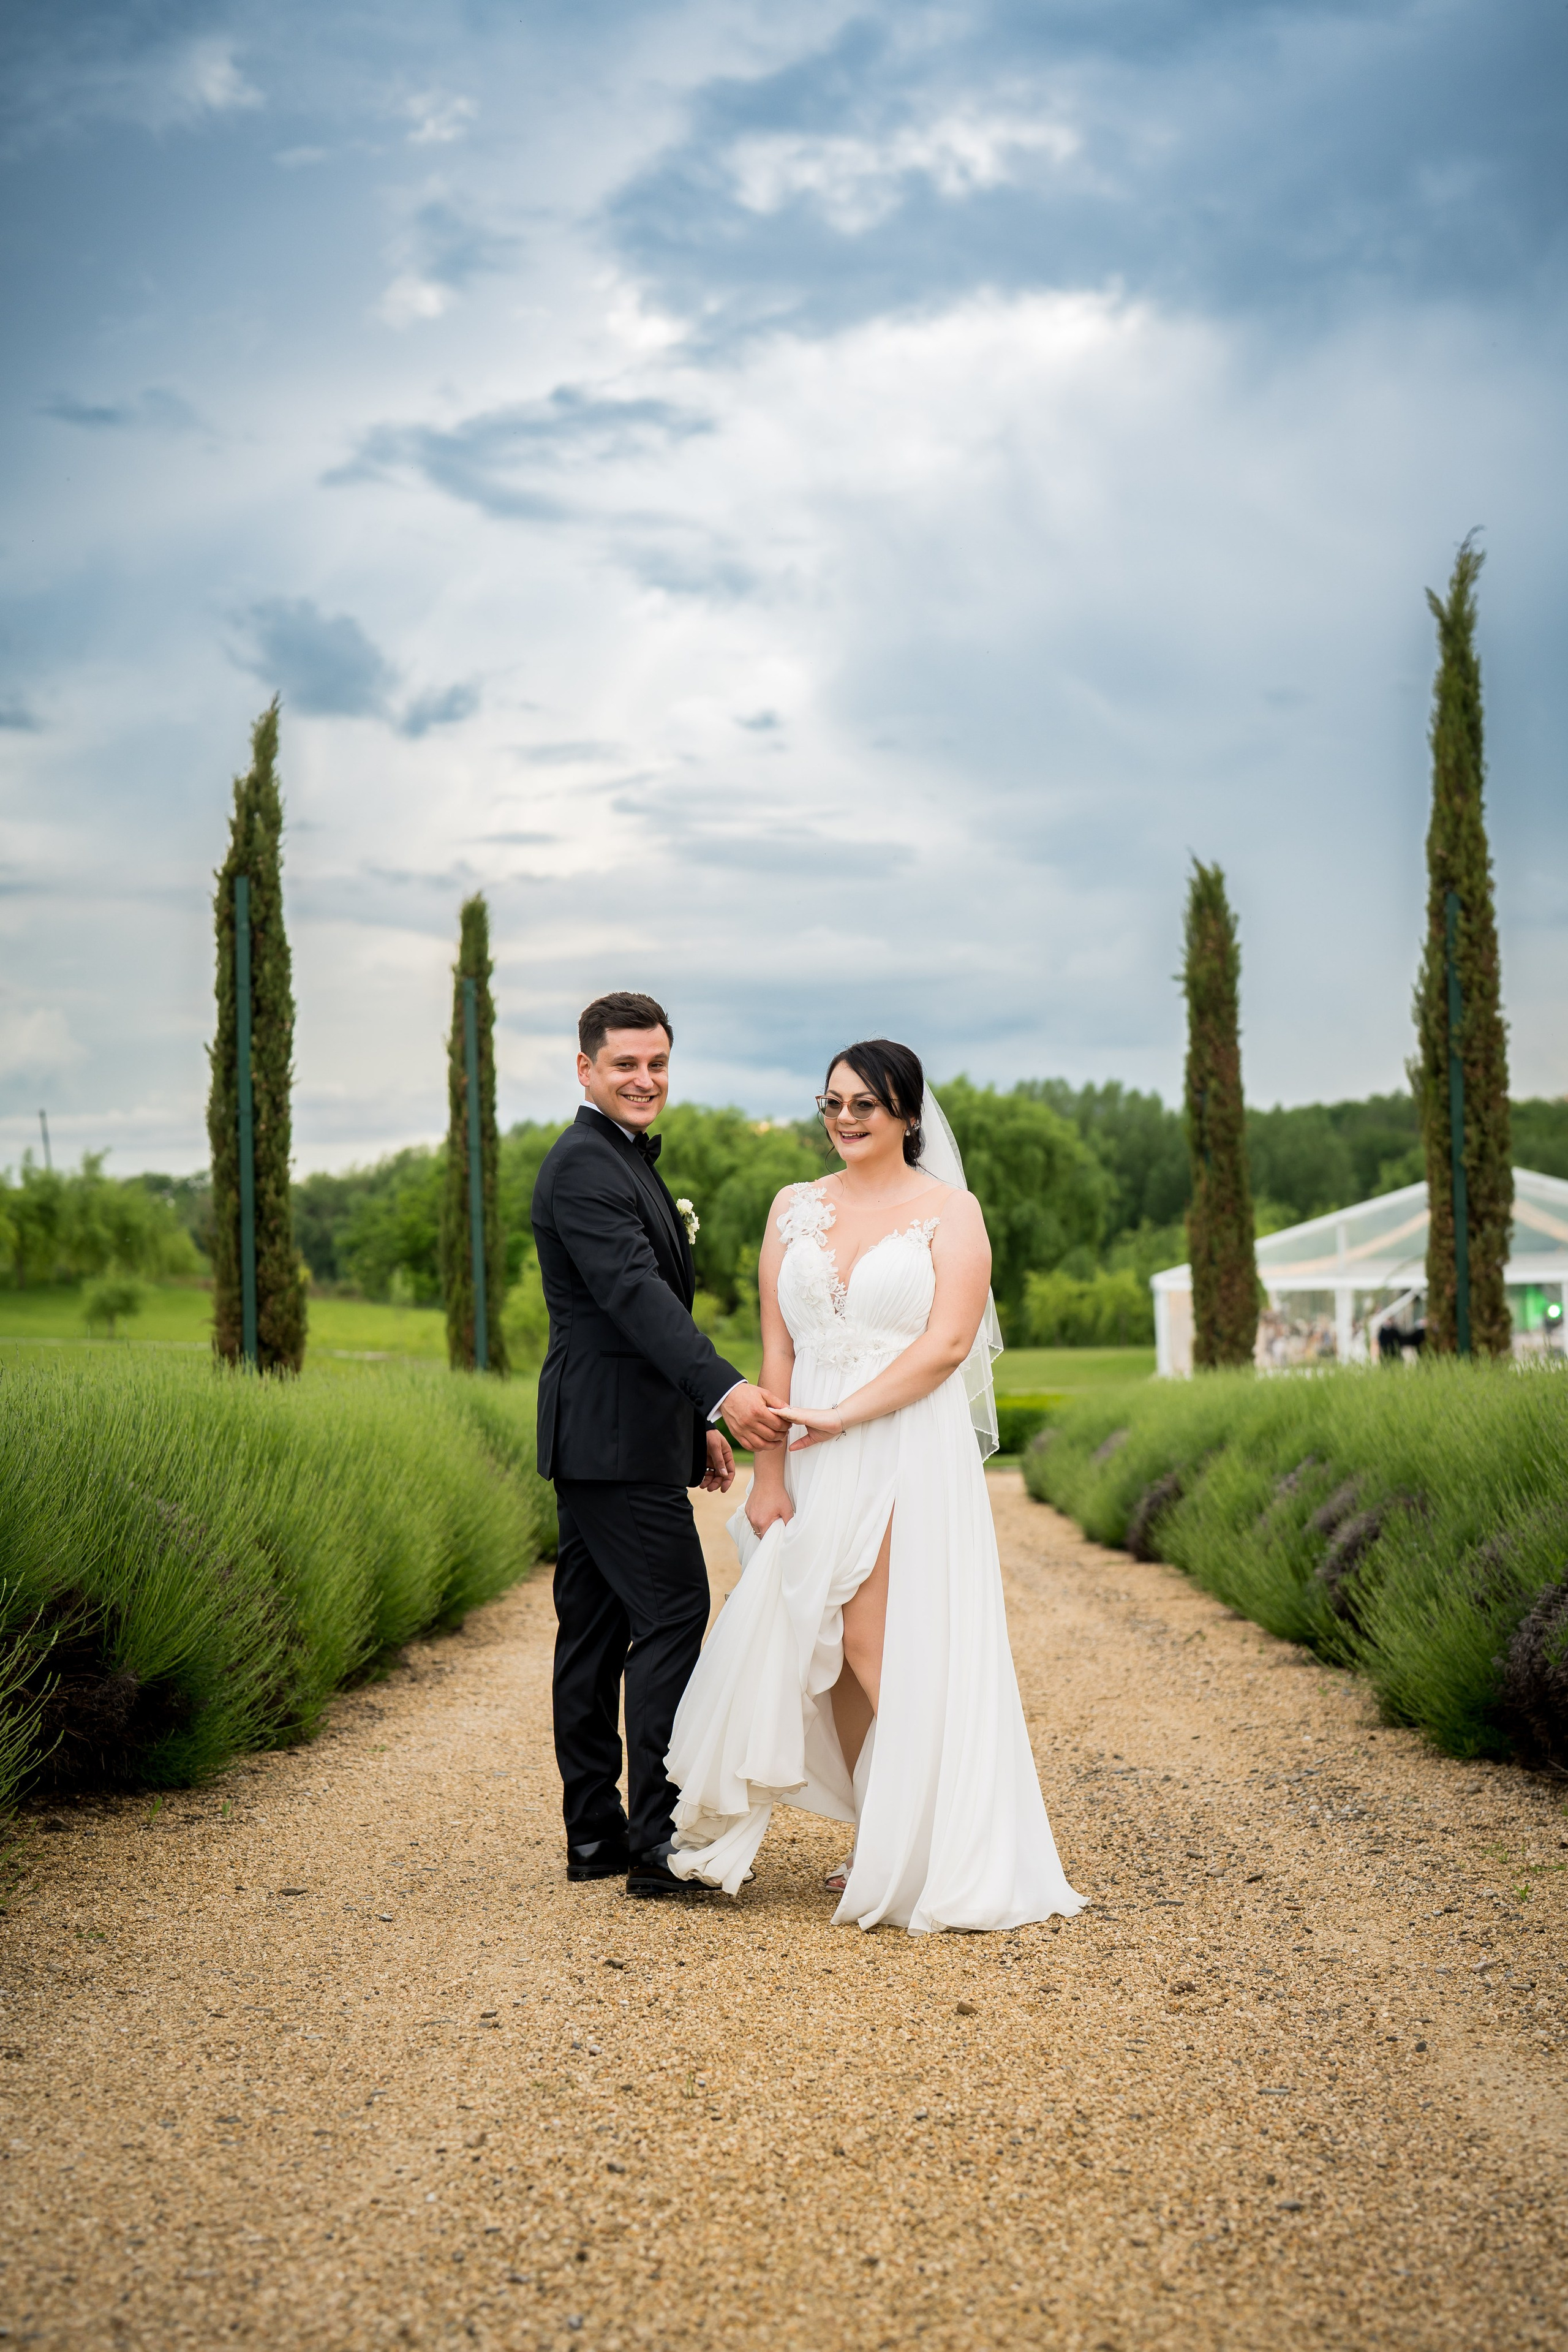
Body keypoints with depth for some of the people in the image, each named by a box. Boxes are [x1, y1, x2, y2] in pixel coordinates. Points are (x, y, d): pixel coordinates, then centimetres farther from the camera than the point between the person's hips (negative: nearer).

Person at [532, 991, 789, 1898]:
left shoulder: (626, 1162, 20)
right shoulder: (585, 1164, -14)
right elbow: (635, 1294, -27)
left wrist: (698, 1423, 22)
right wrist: (724, 1391, -37)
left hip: (601, 1438, 10)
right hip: (617, 1438, -10)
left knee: (596, 1627, 10)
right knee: (673, 1615, -10)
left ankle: (595, 1832, 15)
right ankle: (657, 1838, -9)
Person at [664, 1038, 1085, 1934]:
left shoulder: (950, 1210, -1)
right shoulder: (795, 1209, 12)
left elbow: (948, 1342, -11)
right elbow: (777, 1351, 8)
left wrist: (841, 1415, -15)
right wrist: (770, 1473, 0)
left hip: (909, 1453, -5)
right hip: (814, 1465, 5)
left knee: (884, 1650, -8)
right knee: (835, 1654, 5)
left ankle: (932, 1855, 3)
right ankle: (880, 1844, 16)